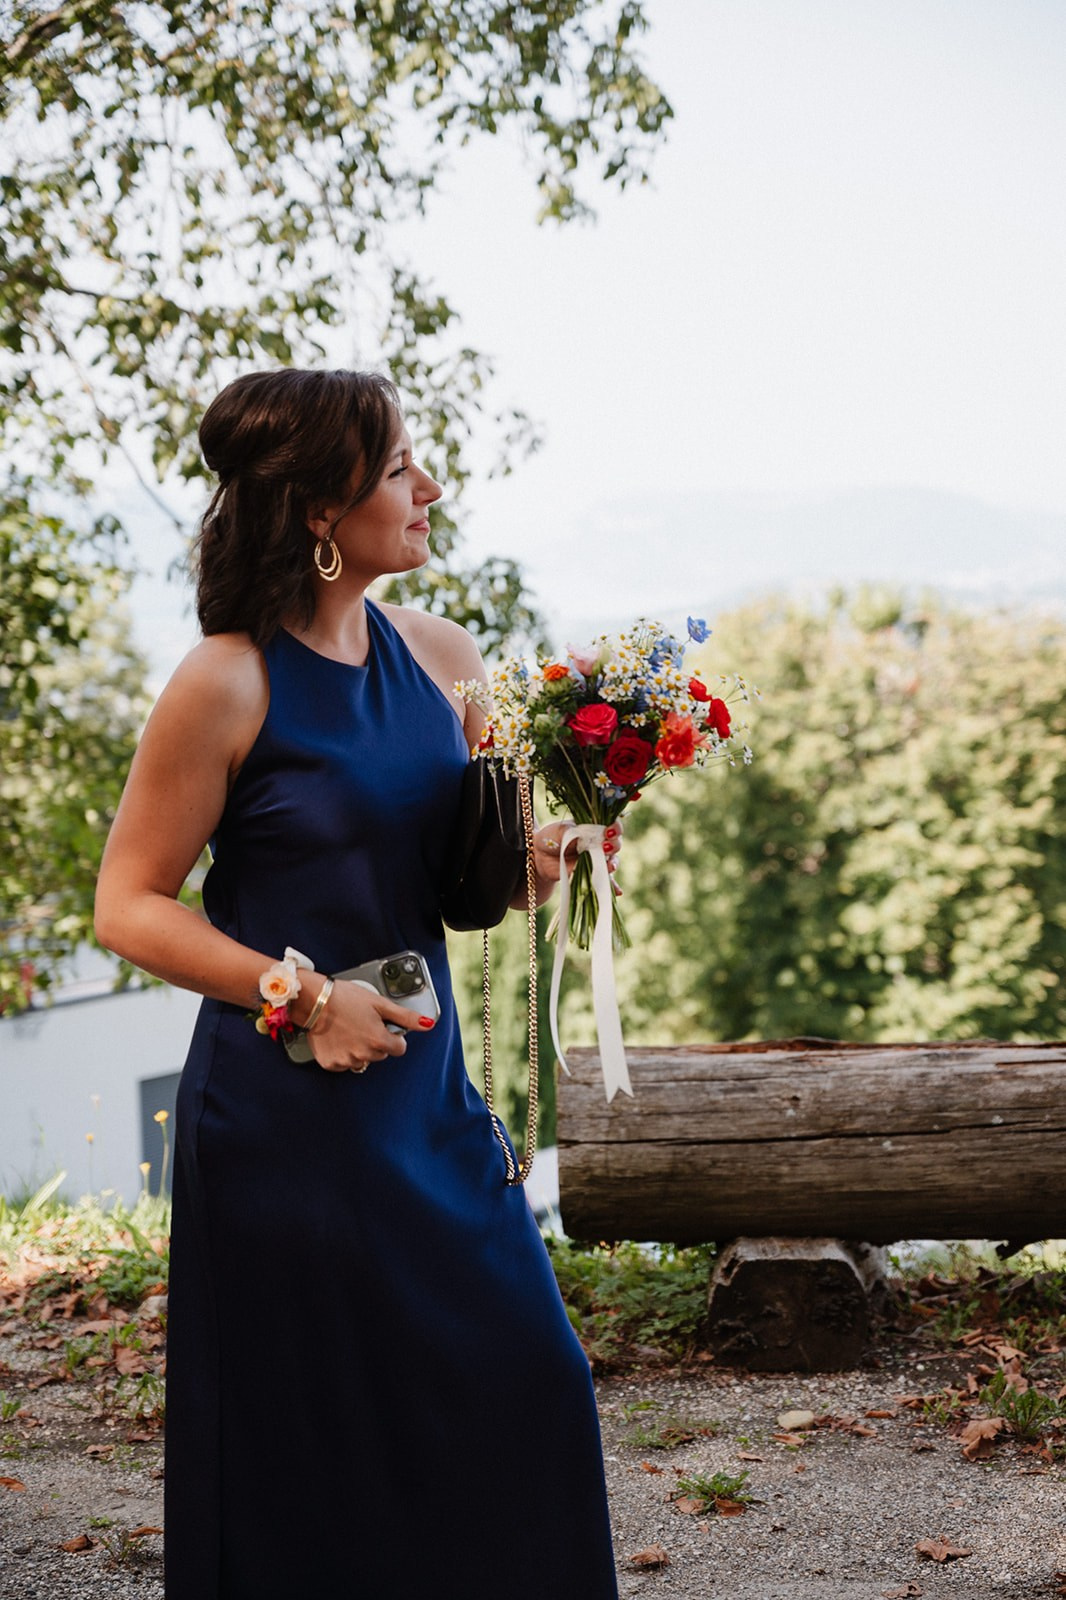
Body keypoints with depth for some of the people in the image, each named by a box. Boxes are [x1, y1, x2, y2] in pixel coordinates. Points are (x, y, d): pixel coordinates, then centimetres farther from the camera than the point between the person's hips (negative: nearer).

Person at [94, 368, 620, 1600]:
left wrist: (525, 862, -5)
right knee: (308, 1448, 5)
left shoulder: (442, 655, 5)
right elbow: (129, 907, -9)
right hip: (284, 1115, -6)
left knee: (528, 1390, 7)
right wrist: (302, 996, -17)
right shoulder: (226, 685, -12)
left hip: (427, 1091, 6)